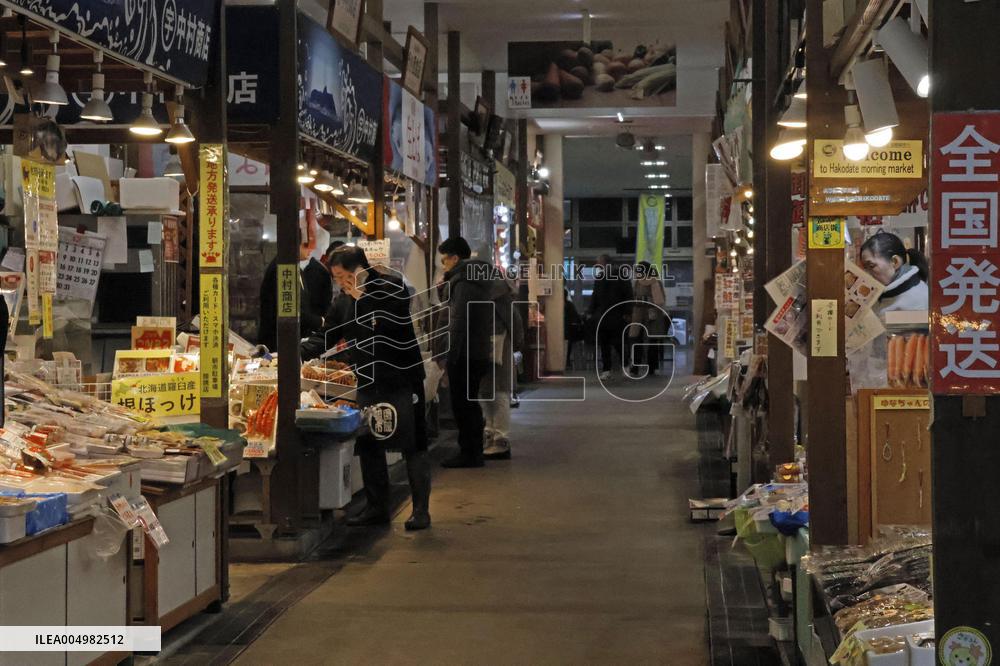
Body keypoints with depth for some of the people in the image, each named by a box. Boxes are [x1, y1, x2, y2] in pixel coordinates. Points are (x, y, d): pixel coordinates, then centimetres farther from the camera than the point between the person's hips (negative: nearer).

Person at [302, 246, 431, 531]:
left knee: (413, 446, -3)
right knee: (368, 446, 7)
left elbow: (389, 325, -22)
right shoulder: (344, 299, 9)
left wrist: (361, 298, -18)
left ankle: (421, 510, 2)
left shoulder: (392, 287, -9)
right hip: (368, 382, 6)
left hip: (401, 378, -6)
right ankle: (376, 507, 18)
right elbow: (326, 336, 9)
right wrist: (299, 354, -6)